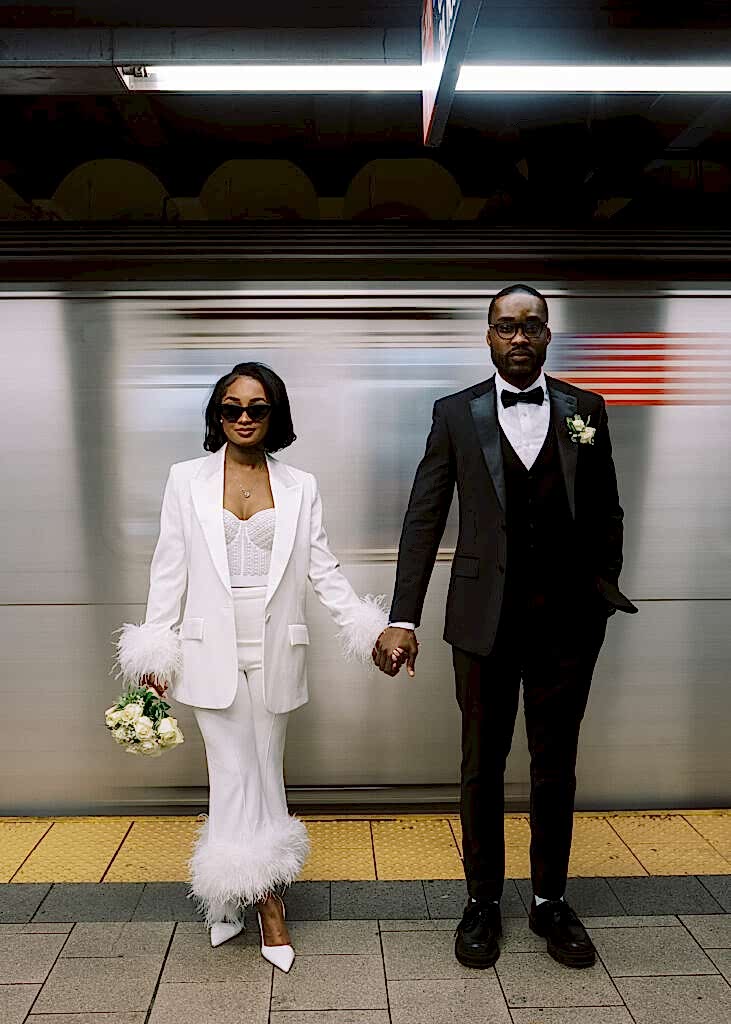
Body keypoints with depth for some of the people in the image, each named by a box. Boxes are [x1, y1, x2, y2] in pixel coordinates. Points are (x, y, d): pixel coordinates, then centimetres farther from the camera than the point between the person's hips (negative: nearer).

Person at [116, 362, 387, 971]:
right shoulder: (187, 480, 3)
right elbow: (169, 570, 4)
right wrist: (155, 651, 2)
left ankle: (239, 891, 26)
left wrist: (373, 630, -4)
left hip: (275, 651, 1)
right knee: (236, 774, 2)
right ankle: (265, 895, 19)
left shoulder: (300, 487, 4)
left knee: (264, 771, 9)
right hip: (213, 651, -1)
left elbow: (323, 571, 4)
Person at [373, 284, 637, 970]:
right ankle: (482, 901, 32)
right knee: (482, 767, 12)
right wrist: (402, 619, -11)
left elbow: (606, 513, 9)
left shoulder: (585, 410, 4)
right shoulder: (456, 414, 0)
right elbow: (424, 519, -5)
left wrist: (604, 594, 4)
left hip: (567, 622, 2)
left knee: (556, 767, 14)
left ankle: (550, 900, 34)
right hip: (486, 620, -1)